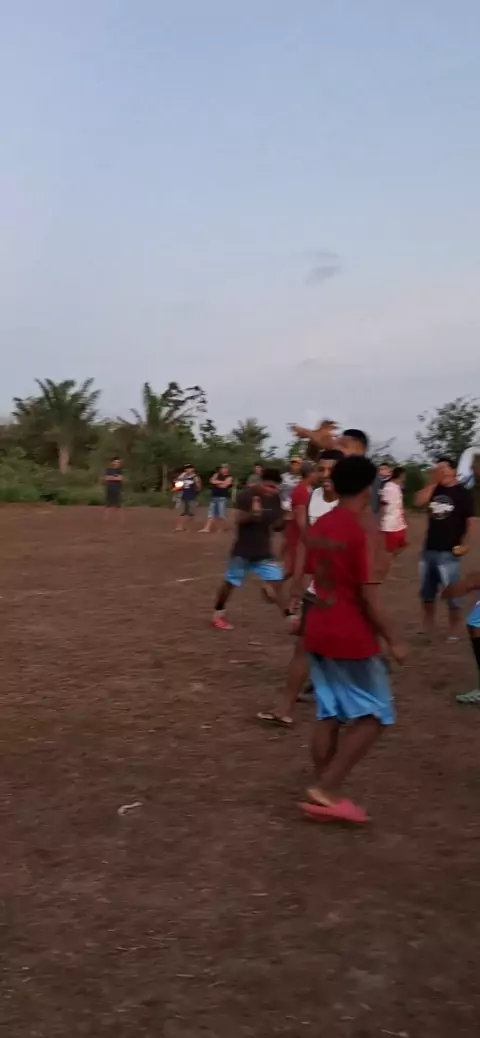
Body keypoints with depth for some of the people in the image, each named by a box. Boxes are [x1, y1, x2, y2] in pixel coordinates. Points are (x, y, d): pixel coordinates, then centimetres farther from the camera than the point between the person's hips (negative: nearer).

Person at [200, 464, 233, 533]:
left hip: (223, 497, -5)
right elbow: (212, 481, -1)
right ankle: (207, 528, 0)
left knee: (221, 514, -6)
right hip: (214, 497, 5)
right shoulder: (217, 475, 16)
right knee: (211, 514, 2)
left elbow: (224, 485, -14)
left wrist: (216, 483, -3)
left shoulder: (229, 478, 0)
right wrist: (221, 482, -8)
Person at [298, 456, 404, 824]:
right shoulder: (357, 532, -18)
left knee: (329, 715, 15)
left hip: (319, 633, 8)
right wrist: (392, 642, -9)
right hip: (352, 638, -8)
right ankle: (327, 788, 1)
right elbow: (369, 598, -18)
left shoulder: (319, 527, 6)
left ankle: (323, 793, 19)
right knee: (374, 715, 6)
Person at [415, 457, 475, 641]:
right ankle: (428, 629, 28)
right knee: (427, 593, 15)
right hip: (429, 549, 6)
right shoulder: (434, 490, 9)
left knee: (452, 595, -2)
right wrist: (432, 482, -7)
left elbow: (470, 521, -9)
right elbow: (419, 502, -7)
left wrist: (464, 544, -19)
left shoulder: (463, 493, -6)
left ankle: (453, 633, 9)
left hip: (448, 552, -6)